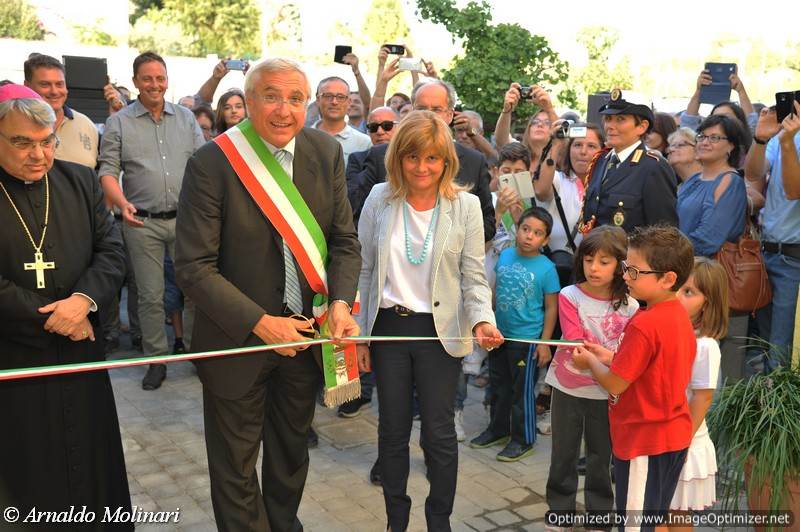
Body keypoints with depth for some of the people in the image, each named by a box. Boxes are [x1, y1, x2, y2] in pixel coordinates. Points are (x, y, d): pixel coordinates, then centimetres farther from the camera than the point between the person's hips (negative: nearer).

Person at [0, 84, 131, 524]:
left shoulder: (81, 181, 4)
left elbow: (111, 249, 1)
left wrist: (84, 299, -17)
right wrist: (55, 318, -13)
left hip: (81, 353, 3)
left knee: (92, 462, 16)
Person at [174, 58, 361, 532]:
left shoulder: (327, 152, -5)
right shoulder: (211, 164, -18)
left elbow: (345, 240, 0)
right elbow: (194, 267, -19)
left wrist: (340, 302, -17)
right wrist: (260, 323, -25)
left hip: (307, 332, 4)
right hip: (238, 336, -4)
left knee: (292, 453, 25)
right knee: (235, 466, 15)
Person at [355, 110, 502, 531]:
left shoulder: (465, 205, -6)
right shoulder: (380, 199, -3)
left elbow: (474, 278, -3)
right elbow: (365, 271, 3)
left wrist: (481, 321, -21)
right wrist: (359, 333, 2)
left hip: (440, 332, -1)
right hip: (388, 327, 2)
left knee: (439, 433, 8)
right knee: (392, 430, 14)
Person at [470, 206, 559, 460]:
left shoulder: (546, 268, -14)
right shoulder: (505, 256, 0)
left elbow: (551, 308, -10)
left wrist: (545, 342, -11)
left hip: (526, 339, -5)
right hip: (499, 334, 6)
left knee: (522, 391, 7)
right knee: (498, 386, 20)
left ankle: (523, 440, 24)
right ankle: (498, 429, 39)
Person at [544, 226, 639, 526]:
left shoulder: (629, 306, -8)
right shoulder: (570, 296, -11)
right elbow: (575, 342, -17)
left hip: (605, 392, 0)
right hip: (568, 387, 0)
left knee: (601, 456, 13)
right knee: (563, 454, 14)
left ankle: (599, 512, 32)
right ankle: (560, 508, 31)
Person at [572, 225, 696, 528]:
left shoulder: (644, 325, -26)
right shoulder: (680, 315, 2)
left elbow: (614, 384, -21)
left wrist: (591, 361, -2)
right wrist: (609, 357, 4)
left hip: (643, 440, -9)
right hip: (675, 435, 9)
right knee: (657, 519, 23)